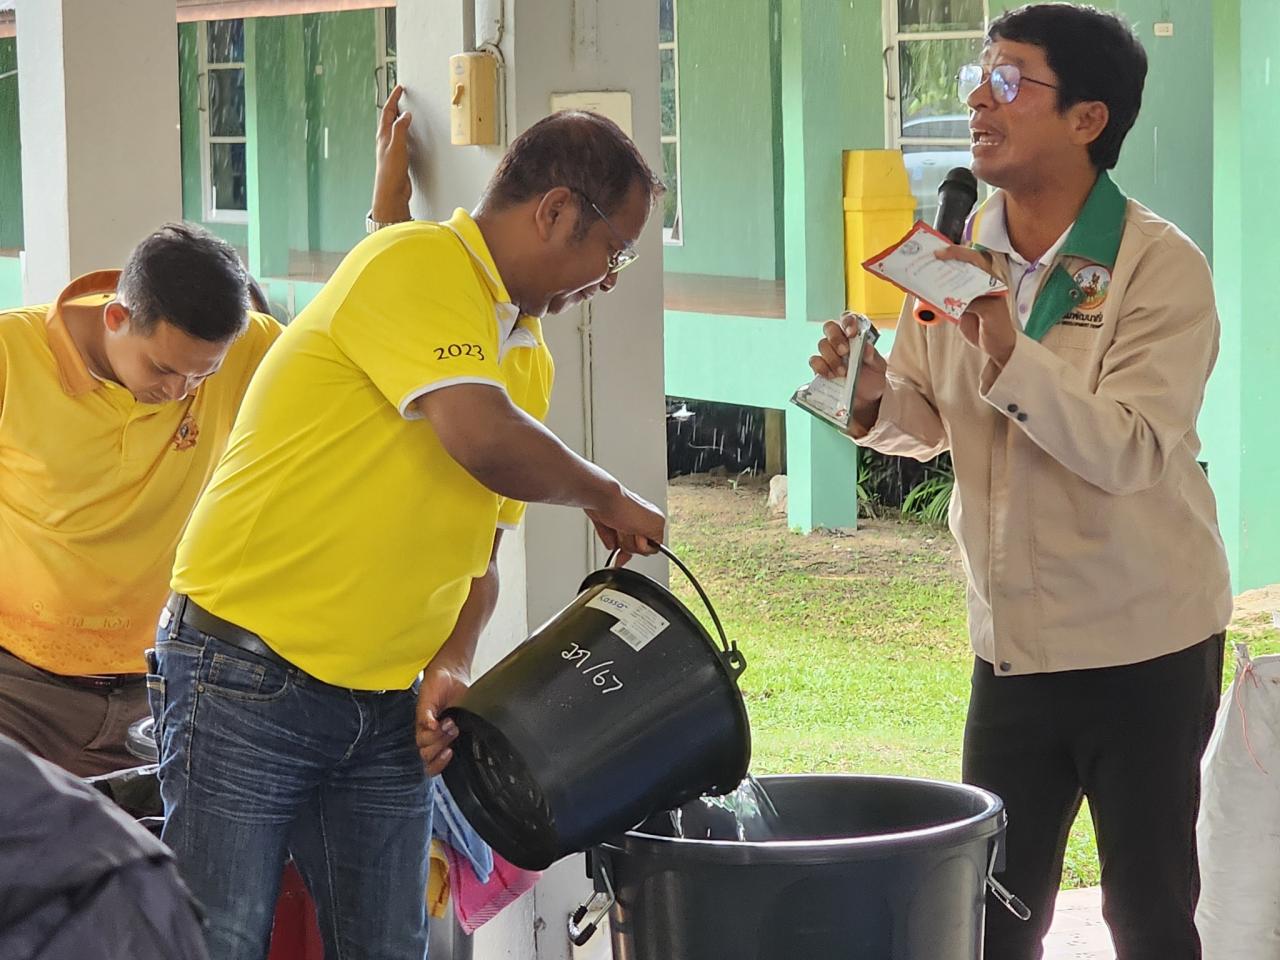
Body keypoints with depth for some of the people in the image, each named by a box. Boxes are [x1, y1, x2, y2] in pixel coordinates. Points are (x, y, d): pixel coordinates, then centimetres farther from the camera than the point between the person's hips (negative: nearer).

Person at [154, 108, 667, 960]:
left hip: (386, 710, 8)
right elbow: (484, 439, -26)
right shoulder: (416, 265, -12)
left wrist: (450, 668, -1)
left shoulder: (528, 357, 15)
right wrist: (609, 498, -8)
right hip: (249, 683, -8)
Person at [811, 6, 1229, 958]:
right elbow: (927, 423, 14)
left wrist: (1009, 350, -34)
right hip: (1013, 643, 5)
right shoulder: (961, 255, 3)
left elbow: (1132, 453, -24)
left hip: (1143, 644, -5)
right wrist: (875, 394, -9)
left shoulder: (1161, 267, -15)